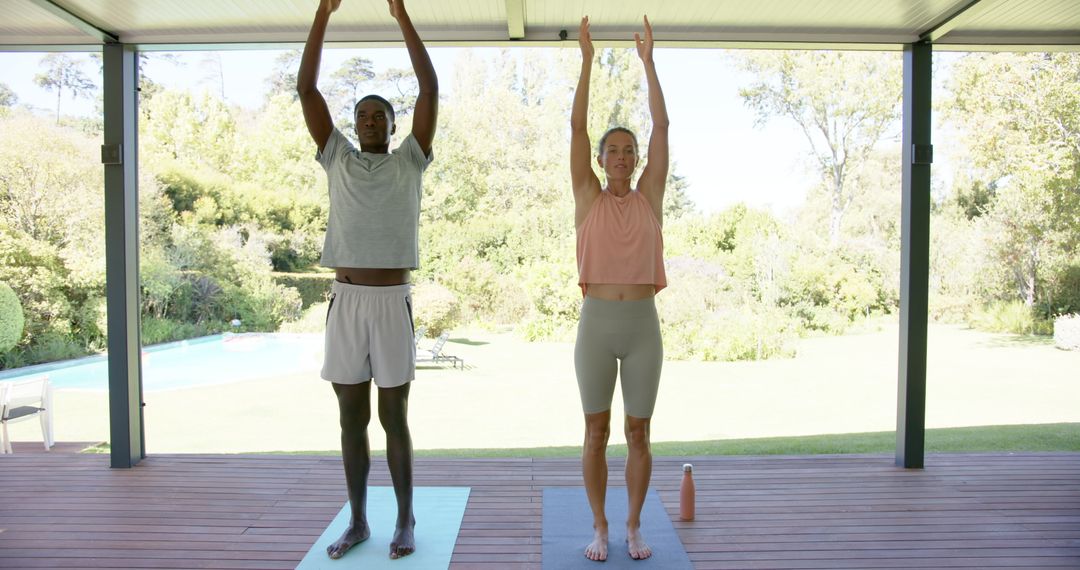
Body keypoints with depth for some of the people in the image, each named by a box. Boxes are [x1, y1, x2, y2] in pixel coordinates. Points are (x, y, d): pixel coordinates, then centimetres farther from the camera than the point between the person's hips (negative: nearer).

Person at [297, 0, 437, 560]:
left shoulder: (409, 160, 7)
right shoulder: (337, 159, 12)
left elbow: (430, 88, 0)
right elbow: (305, 88, 8)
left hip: (392, 301, -2)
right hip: (344, 301, 3)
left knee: (394, 417, 4)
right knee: (351, 418, 9)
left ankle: (405, 520, 18)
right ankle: (357, 521, 23)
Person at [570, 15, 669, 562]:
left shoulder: (649, 197, 7)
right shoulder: (588, 198, 5)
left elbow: (661, 126, 3)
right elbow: (577, 126, 0)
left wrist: (648, 61, 5)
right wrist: (587, 59, -2)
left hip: (643, 323, 1)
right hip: (597, 322, -1)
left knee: (638, 432, 10)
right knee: (596, 430, 8)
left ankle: (633, 526, 26)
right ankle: (599, 527, 23)